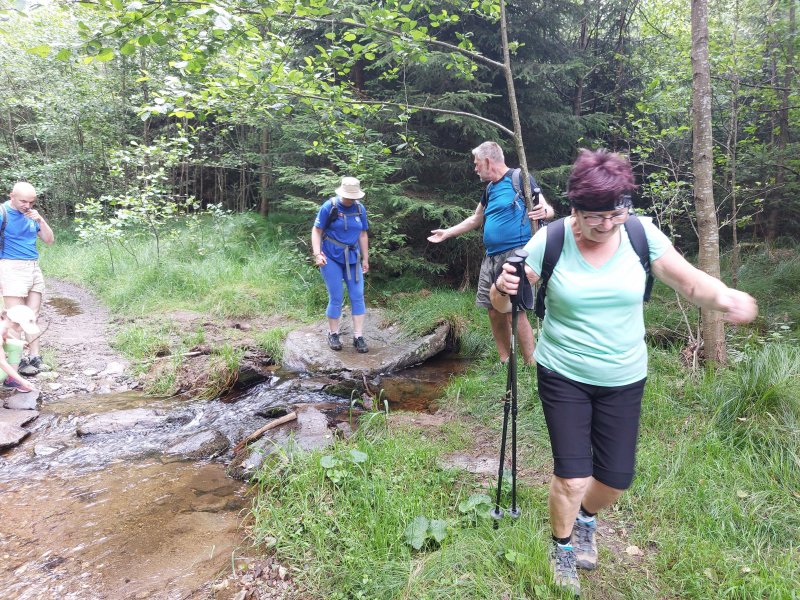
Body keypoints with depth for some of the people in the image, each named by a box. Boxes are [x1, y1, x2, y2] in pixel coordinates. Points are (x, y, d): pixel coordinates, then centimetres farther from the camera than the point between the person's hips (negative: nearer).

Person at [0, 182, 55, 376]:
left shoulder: (31, 213, 9)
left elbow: (49, 240, 10)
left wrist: (40, 220, -6)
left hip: (34, 268, 6)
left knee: (32, 316, 6)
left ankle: (34, 357, 10)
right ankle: (18, 361, 2)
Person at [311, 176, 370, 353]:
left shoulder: (360, 209, 4)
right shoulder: (329, 207, -8)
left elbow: (363, 235, 11)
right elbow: (316, 231, -6)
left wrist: (365, 259, 11)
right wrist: (317, 253, -17)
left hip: (353, 259, 4)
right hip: (331, 259, -4)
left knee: (358, 296, 1)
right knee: (336, 298, -1)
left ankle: (358, 336, 9)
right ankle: (333, 334, 18)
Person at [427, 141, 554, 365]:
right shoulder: (490, 188, 17)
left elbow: (547, 208, -8)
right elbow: (475, 219, 30)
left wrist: (544, 211, -31)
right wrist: (447, 233, 33)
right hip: (491, 257, 8)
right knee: (495, 312, 8)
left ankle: (532, 366, -3)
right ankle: (505, 362, 20)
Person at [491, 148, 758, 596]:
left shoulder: (642, 235, -10)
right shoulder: (550, 241, -16)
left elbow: (691, 282, -4)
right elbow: (503, 304, -11)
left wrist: (723, 297, -27)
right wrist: (503, 290, -35)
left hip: (624, 380, 3)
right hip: (563, 377, -2)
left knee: (617, 479, 11)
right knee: (572, 477, -3)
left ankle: (587, 518, 49)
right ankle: (564, 548, 32)